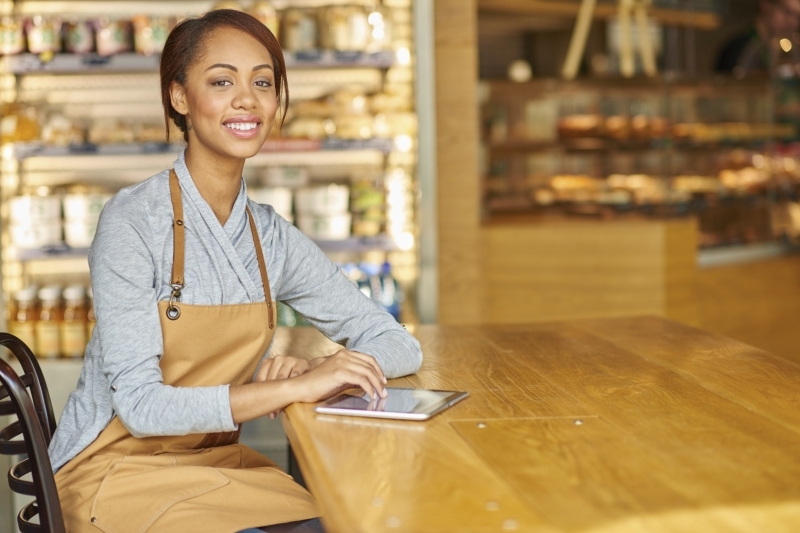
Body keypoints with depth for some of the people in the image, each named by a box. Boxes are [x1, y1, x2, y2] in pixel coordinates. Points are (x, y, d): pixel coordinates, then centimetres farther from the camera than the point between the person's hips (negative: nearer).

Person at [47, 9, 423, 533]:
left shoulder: (272, 236, 2)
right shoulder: (134, 220, -15)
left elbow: (401, 346, 3)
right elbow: (142, 406, -21)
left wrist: (316, 368, -17)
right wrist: (297, 388, -29)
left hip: (216, 462, 5)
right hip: (119, 470, -5)